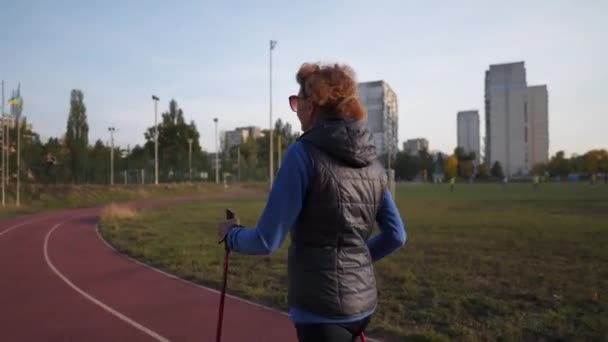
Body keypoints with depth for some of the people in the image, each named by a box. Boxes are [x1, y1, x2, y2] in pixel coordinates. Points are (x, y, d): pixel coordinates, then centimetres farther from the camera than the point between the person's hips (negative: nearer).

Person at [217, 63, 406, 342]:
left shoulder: (305, 153, -16)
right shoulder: (371, 160, 4)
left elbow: (267, 241, -16)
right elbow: (396, 235, 10)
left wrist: (231, 234, 3)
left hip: (322, 307, -7)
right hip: (363, 301, 7)